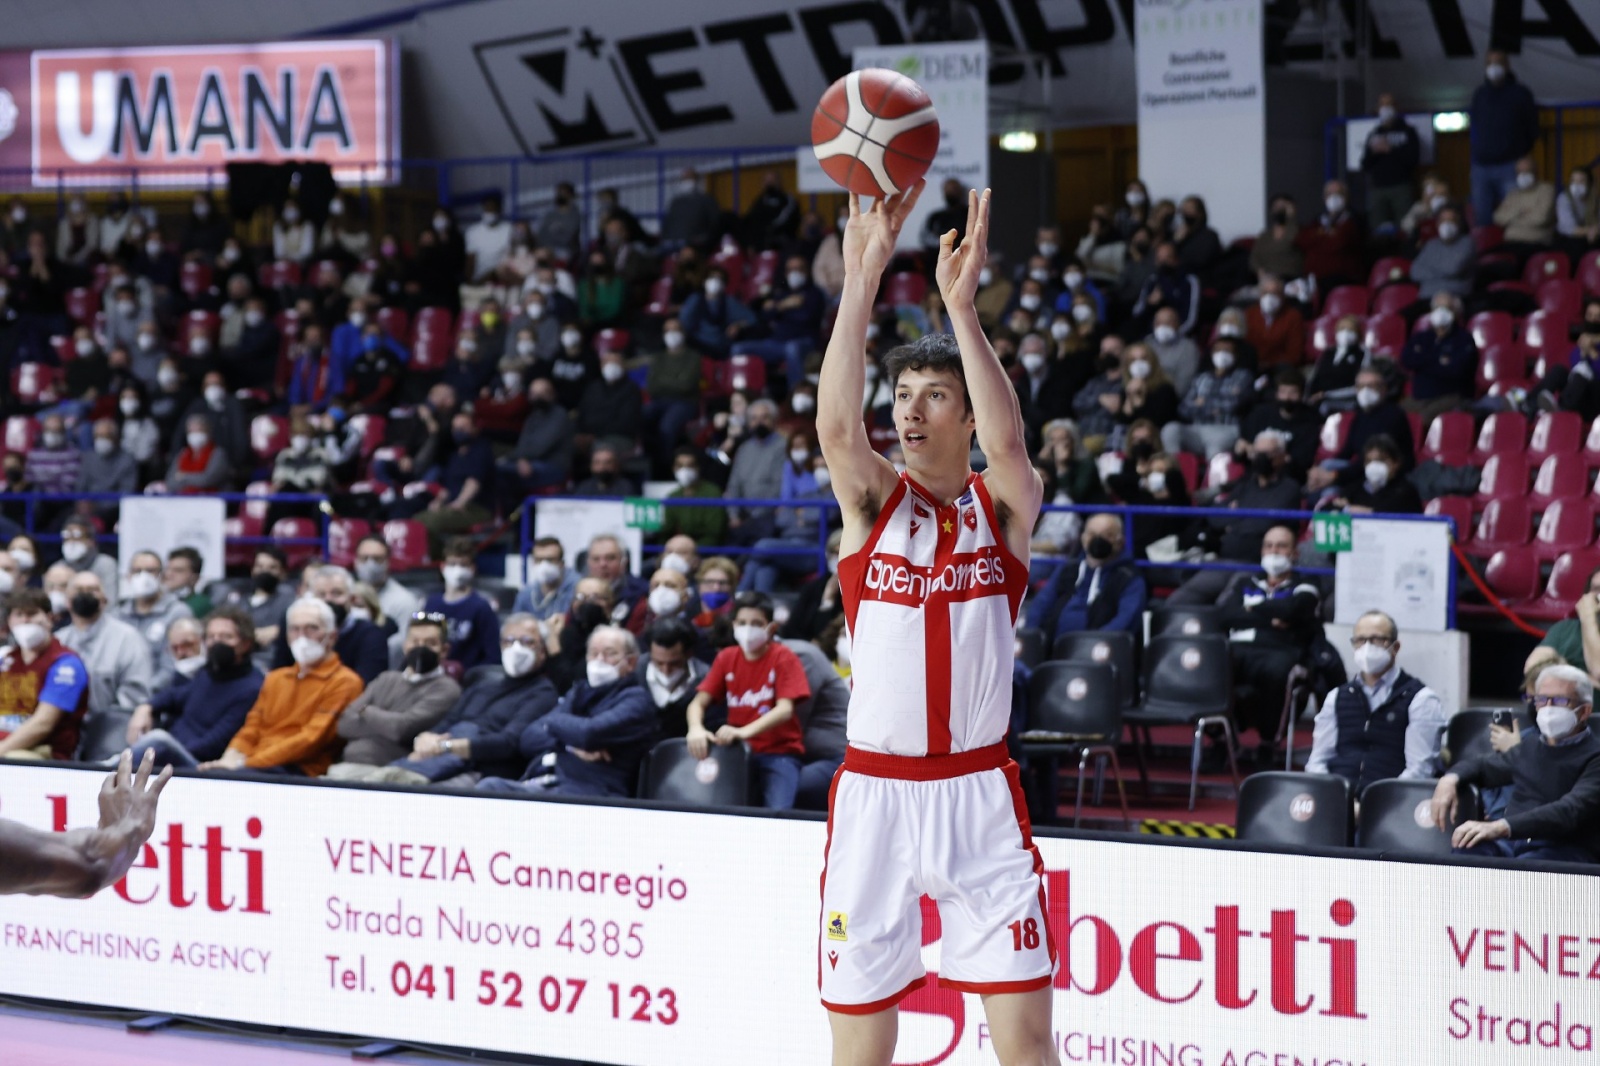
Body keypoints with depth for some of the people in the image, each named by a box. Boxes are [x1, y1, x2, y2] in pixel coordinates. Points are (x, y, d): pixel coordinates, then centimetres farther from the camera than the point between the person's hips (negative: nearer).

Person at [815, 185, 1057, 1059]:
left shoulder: (1005, 507, 2)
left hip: (978, 791, -1)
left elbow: (1007, 442, -21)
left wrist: (960, 304, -28)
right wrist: (863, 278, -28)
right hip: (874, 792, 1)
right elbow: (836, 423, -18)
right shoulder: (872, 501, 3)